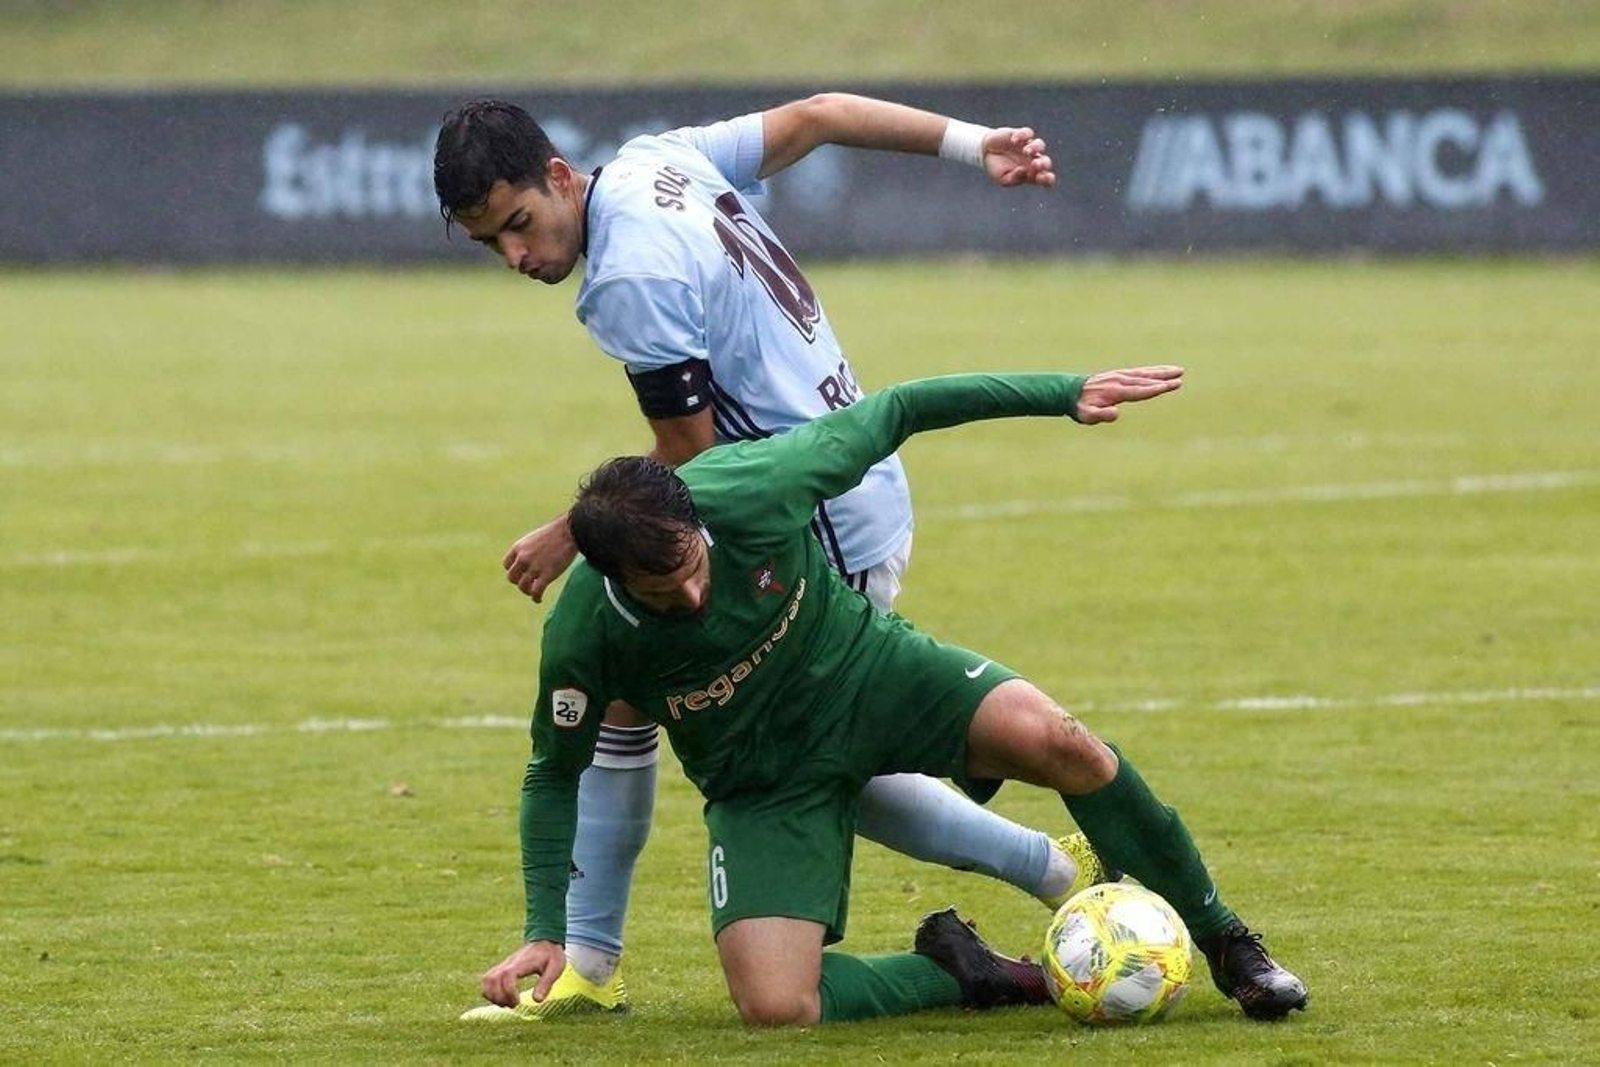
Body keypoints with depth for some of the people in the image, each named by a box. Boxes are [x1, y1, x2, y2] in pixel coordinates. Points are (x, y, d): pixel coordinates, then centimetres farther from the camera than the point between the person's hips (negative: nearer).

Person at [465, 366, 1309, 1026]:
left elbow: (890, 414, -12)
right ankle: (958, 974, 5)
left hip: (868, 670, 0)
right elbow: (554, 773, -4)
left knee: (1052, 740, -29)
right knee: (773, 1007, -25)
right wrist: (545, 932, -11)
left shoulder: (747, 491, -28)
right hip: (764, 781, 0)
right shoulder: (582, 639, -25)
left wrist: (1067, 394, -9)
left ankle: (1224, 944, -9)